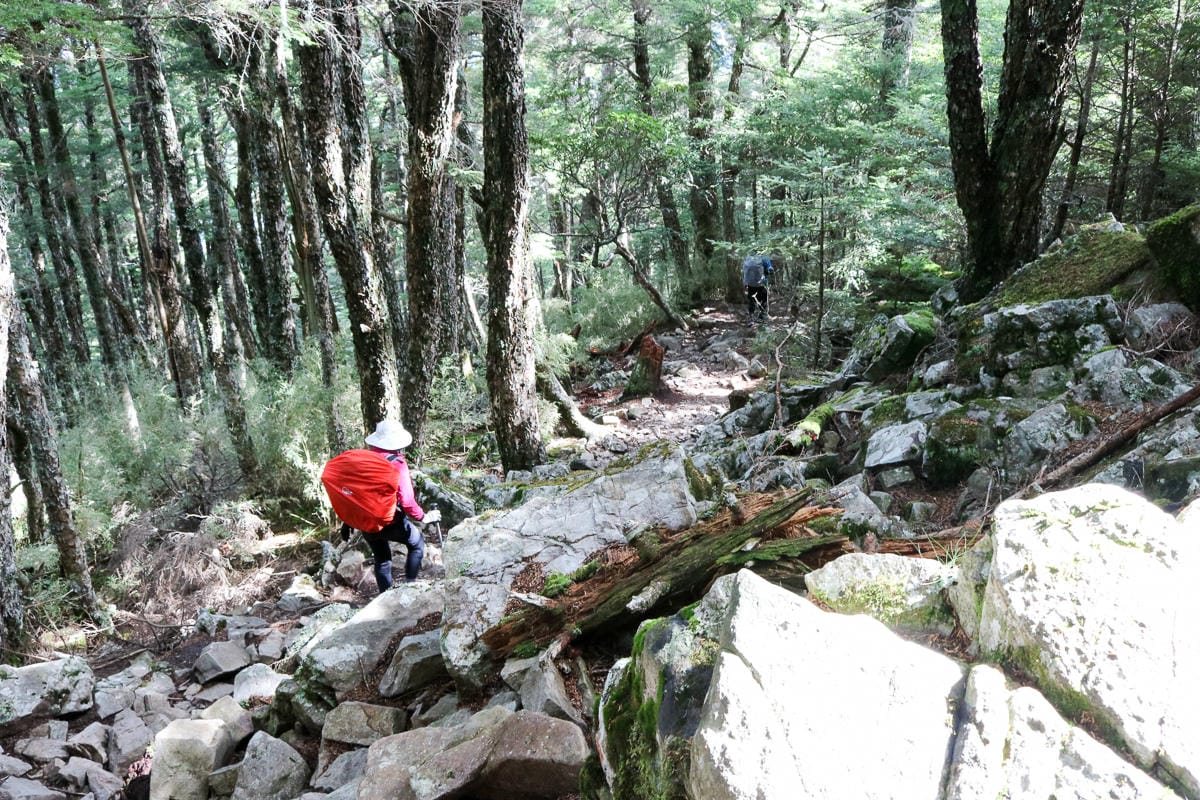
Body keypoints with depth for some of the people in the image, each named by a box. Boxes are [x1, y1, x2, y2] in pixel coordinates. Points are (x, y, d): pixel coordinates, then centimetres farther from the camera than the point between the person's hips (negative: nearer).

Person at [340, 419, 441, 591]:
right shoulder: (397, 464, -18)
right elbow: (407, 501, -20)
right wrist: (423, 517, -4)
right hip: (391, 523, -5)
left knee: (381, 560, 22)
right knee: (417, 543, 20)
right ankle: (410, 585, 15)